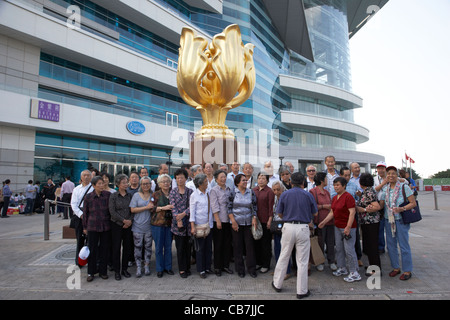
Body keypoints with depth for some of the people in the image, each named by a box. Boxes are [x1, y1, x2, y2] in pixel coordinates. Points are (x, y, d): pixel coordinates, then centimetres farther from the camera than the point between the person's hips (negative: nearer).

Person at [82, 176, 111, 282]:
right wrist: (85, 227, 10)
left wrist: (112, 223, 2)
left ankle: (103, 271, 22)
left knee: (104, 249, 7)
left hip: (106, 226, 0)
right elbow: (85, 213, 7)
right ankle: (91, 272, 20)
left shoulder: (108, 195, -2)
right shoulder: (88, 197, -1)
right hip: (93, 227, 0)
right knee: (92, 249, 4)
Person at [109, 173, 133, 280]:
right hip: (116, 225, -3)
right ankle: (117, 271, 16)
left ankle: (124, 269, 22)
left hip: (128, 225, 3)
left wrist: (130, 220, -9)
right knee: (116, 248, 3)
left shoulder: (130, 195, 6)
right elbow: (112, 211, -9)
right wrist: (123, 220, -13)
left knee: (127, 247, 7)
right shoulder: (113, 196, -3)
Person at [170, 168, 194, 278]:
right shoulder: (173, 192, 3)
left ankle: (187, 267, 22)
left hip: (188, 222, 1)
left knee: (188, 246, 9)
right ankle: (182, 269, 14)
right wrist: (178, 220, -16)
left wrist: (183, 214, -18)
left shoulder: (190, 191, 6)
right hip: (177, 223, -1)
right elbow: (173, 207, -6)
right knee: (180, 247, 2)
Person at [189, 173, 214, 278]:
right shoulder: (194, 195, -7)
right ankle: (201, 270, 19)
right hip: (199, 225, -4)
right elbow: (192, 211, -7)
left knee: (209, 247, 11)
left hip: (209, 224, 4)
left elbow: (212, 207, 9)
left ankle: (208, 267, 26)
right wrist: (193, 226, -13)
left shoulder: (208, 193, 4)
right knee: (200, 248, 6)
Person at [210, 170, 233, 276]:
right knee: (218, 244, 3)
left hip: (228, 220, 5)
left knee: (227, 243, 10)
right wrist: (218, 220, -15)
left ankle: (226, 265, 23)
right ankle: (217, 267, 15)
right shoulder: (214, 190, -6)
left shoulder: (229, 189, 10)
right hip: (219, 221, -5)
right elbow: (214, 207, -10)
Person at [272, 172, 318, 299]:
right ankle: (301, 291, 16)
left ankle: (277, 284, 28)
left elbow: (279, 214, 4)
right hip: (303, 228, -1)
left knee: (283, 257, 15)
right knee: (302, 261, 7)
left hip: (288, 227, 1)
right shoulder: (308, 195, -1)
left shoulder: (284, 194, -1)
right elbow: (314, 213, 9)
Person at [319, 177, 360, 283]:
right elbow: (332, 212, 16)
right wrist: (324, 222, 7)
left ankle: (354, 273, 5)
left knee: (349, 249, -5)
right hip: (337, 226, 9)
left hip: (348, 227, -9)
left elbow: (352, 212, -19)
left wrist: (348, 227, -23)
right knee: (339, 248, 15)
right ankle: (342, 268, 29)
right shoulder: (334, 198, 12)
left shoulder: (348, 197, -14)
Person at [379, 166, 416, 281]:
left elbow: (413, 203, -8)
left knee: (404, 245, 1)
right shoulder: (384, 189, 7)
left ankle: (407, 270, 16)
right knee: (391, 245, 11)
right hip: (388, 220, 5)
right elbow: (381, 204, 5)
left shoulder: (404, 187, -6)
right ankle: (396, 268, 26)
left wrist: (402, 209, -23)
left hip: (401, 220, -4)